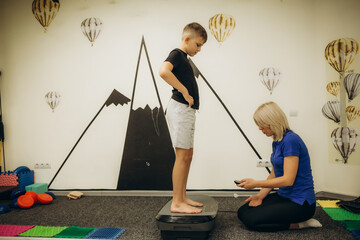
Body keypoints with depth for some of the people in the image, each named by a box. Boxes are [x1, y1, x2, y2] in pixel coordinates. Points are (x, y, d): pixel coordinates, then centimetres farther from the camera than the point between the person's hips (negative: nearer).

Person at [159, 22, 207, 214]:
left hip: (187, 111, 10)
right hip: (180, 109, -10)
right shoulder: (177, 54, -9)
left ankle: (182, 198, 20)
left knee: (187, 156, 12)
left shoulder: (183, 58, 21)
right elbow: (163, 71, -30)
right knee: (182, 156, -8)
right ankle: (176, 203, -3)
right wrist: (184, 91, -22)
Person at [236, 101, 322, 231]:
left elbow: (288, 179, -24)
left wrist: (256, 183, -16)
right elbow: (274, 175, 14)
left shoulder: (290, 140, -21)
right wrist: (260, 195, 0)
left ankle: (299, 224, -4)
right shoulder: (276, 142, 9)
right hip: (283, 196, 10)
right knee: (242, 212, 2)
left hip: (300, 203, -10)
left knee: (251, 220, -17)